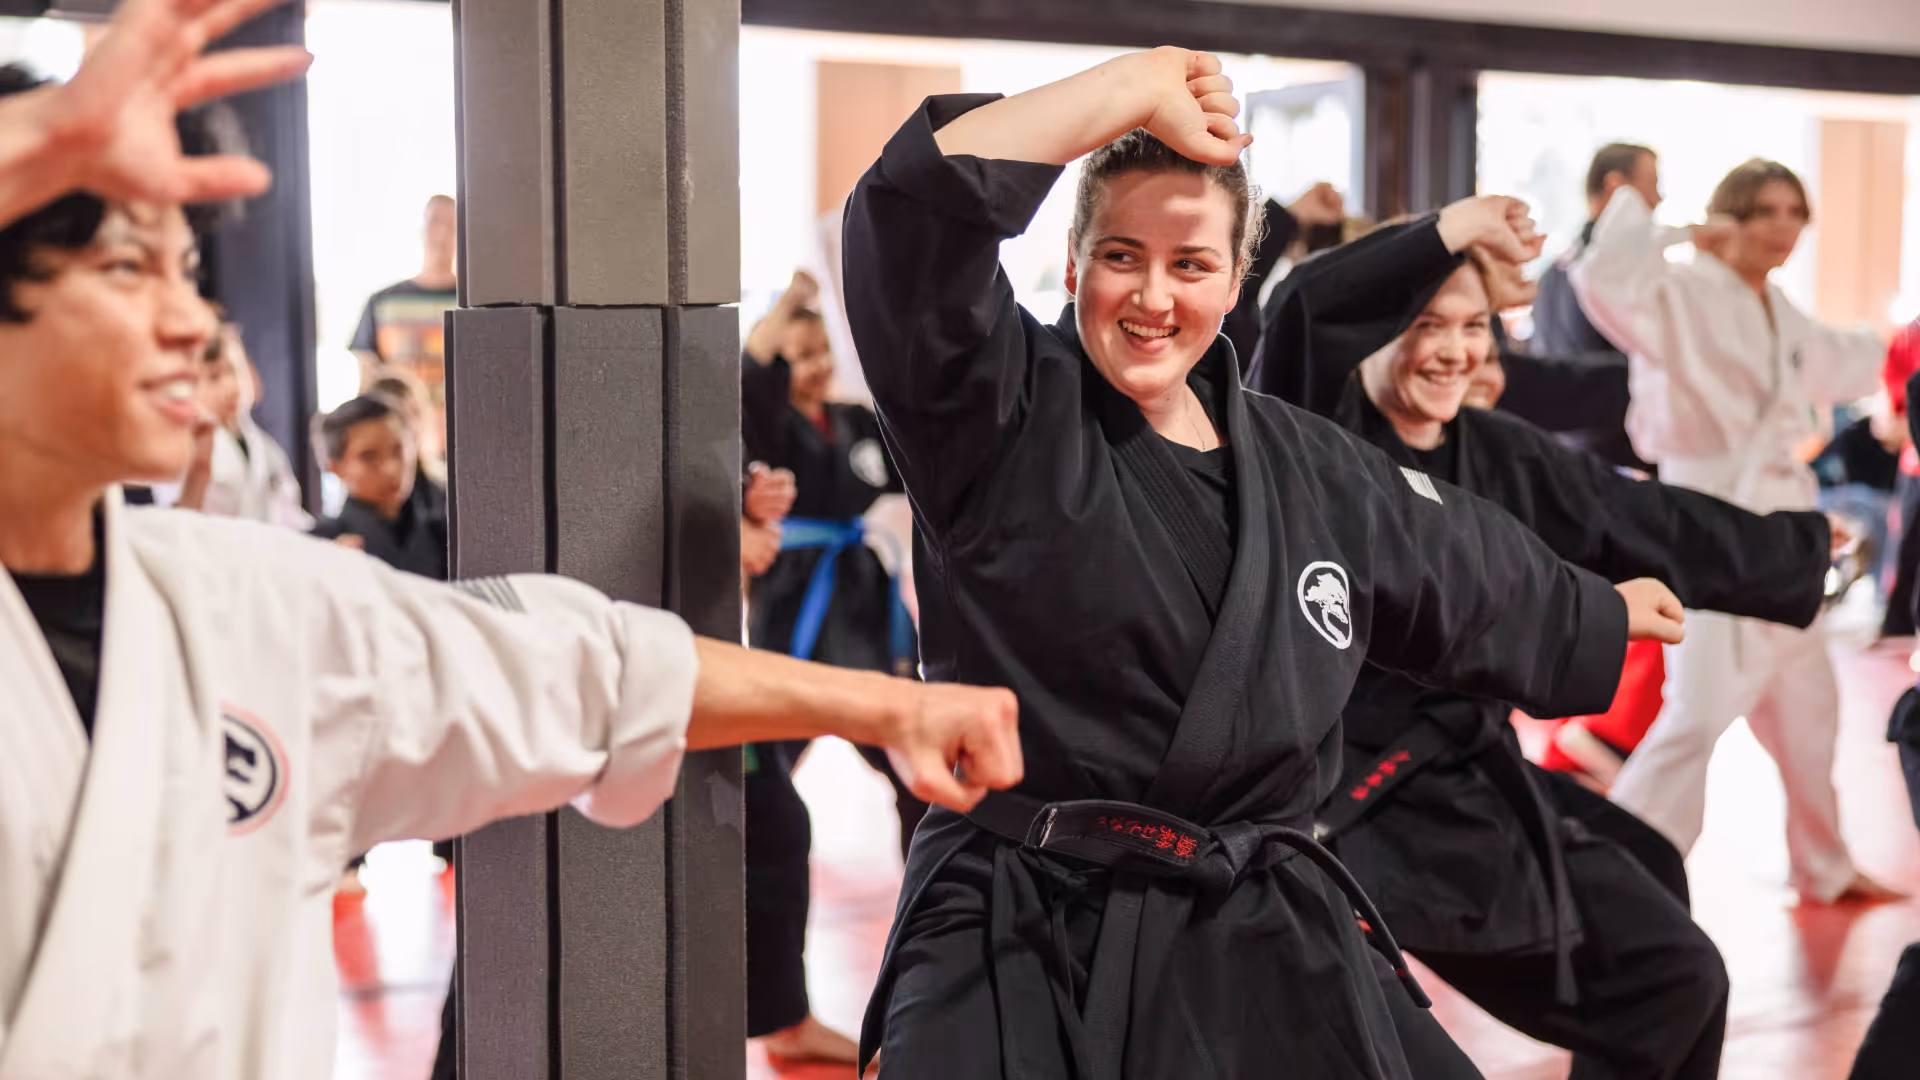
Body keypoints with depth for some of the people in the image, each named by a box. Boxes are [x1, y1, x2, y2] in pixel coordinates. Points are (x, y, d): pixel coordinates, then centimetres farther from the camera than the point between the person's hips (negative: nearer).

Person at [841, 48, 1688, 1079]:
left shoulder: (1304, 468, 12)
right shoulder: (1001, 408, -6)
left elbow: (1474, 576, 31)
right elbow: (922, 207, -23)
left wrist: (1604, 610, 45)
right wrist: (1137, 87, -16)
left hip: (1257, 943, 5)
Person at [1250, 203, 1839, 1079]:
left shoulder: (1503, 457, 7)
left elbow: (1656, 526, 16)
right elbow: (1303, 312, -34)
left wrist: (1809, 551, 23)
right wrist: (1449, 229, -28)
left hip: (1467, 781, 8)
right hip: (1341, 791, -7)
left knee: (1672, 974, 18)